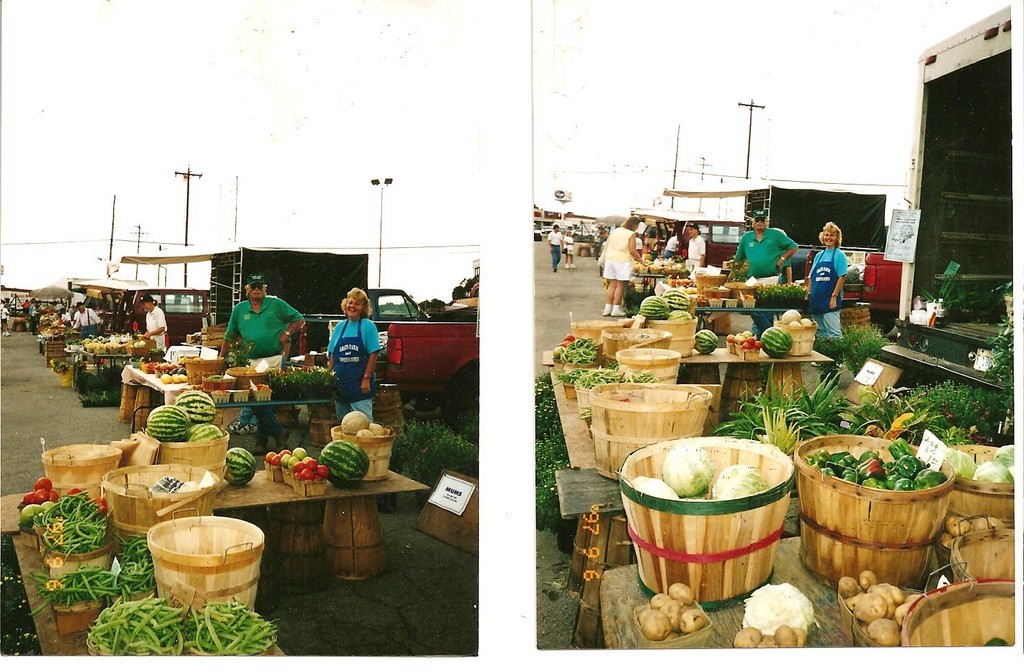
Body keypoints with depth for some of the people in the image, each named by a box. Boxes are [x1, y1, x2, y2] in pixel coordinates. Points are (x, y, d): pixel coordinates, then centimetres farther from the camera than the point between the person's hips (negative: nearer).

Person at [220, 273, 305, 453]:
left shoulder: (276, 304, 4)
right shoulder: (239, 309, 11)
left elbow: (299, 320, 9)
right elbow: (229, 337, 17)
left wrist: (287, 333, -6)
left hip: (275, 360, -3)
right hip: (252, 362, 3)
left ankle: (262, 439, 7)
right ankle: (279, 433, 9)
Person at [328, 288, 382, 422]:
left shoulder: (368, 326, -3)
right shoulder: (340, 327, 11)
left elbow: (373, 354, -9)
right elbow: (332, 355, 14)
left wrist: (366, 379, -14)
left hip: (360, 384, -5)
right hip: (340, 383, 5)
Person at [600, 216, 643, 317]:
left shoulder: (615, 231, 11)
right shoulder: (631, 234, -7)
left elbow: (607, 246, 12)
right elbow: (632, 250, -12)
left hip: (610, 259, 6)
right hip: (623, 260, -6)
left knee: (612, 285, 11)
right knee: (620, 285, 1)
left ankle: (608, 308, 9)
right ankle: (616, 309, 1)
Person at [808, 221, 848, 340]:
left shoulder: (840, 255, -1)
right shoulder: (819, 255, 16)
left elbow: (842, 277, -8)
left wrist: (834, 297, -15)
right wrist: (809, 294, 7)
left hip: (830, 300, -6)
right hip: (816, 299, 6)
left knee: (833, 332, -11)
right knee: (819, 331, 10)